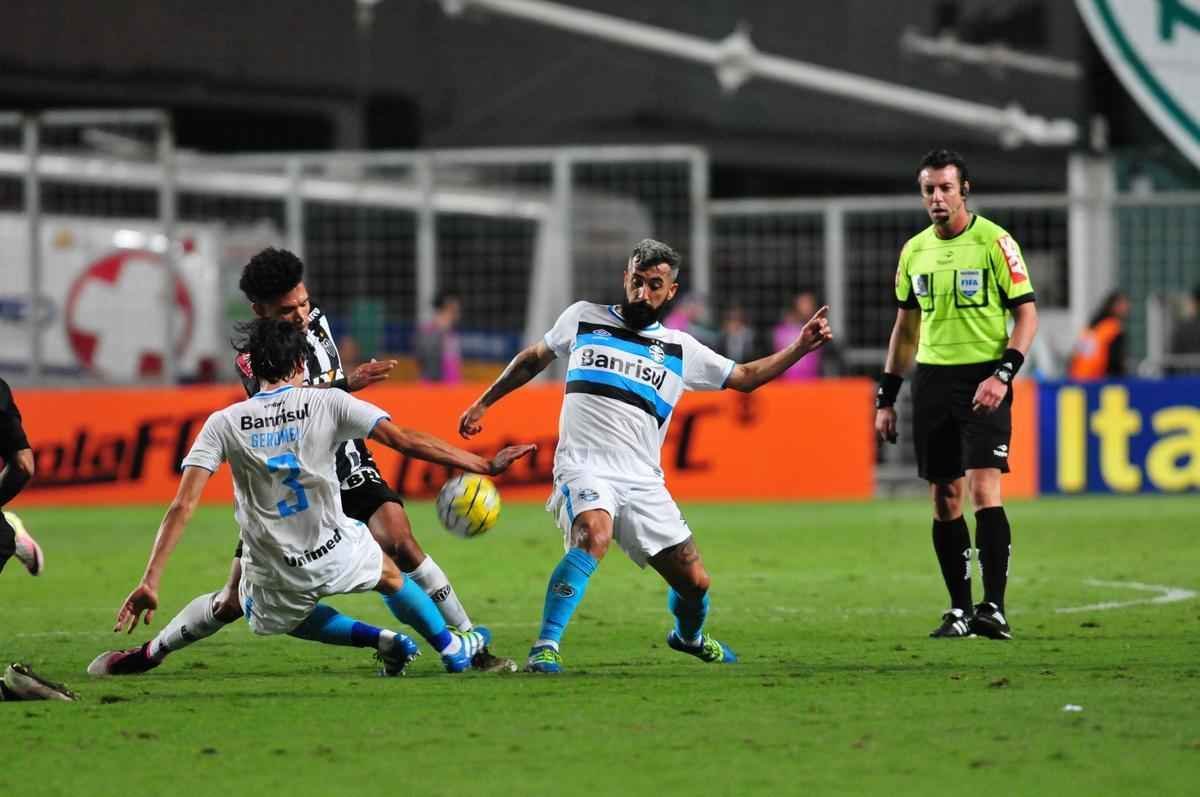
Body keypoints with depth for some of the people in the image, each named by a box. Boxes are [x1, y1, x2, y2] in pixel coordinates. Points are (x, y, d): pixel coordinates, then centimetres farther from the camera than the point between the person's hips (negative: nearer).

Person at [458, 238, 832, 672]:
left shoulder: (680, 349, 13)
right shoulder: (583, 318, 10)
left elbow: (745, 377, 19)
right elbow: (533, 358, 24)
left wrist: (799, 348, 7)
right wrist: (483, 403, 27)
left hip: (643, 483, 3)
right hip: (585, 468, -3)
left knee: (694, 582, 4)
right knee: (594, 535, -36)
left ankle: (689, 636, 41)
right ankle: (545, 649, -36)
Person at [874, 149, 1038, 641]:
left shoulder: (994, 242, -6)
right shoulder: (914, 250, 11)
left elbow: (1027, 315, -6)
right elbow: (905, 328, 19)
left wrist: (1002, 375, -18)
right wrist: (885, 398, 15)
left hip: (983, 380, -5)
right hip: (932, 380, 5)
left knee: (983, 488, -16)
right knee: (944, 498, 5)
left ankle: (994, 608, -17)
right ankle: (960, 610, 11)